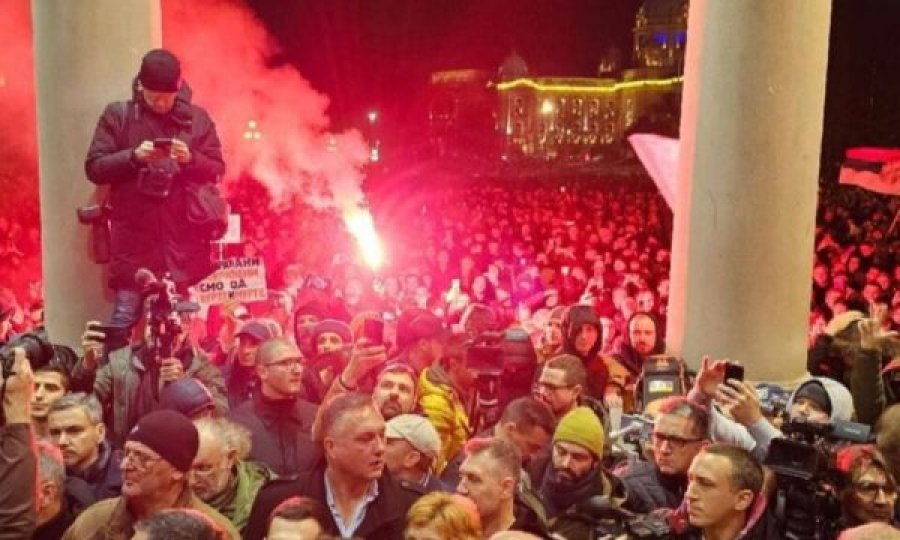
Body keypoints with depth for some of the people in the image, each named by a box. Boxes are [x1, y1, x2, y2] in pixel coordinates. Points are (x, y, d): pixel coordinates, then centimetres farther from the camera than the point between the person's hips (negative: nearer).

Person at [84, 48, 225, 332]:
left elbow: (217, 170, 8)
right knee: (124, 316, -3)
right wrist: (133, 156, -14)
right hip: (133, 236, -1)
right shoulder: (117, 114, 4)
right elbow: (94, 168, 2)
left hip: (182, 236, 1)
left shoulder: (197, 118, 7)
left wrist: (191, 158, -12)